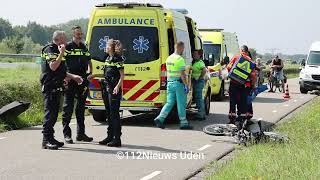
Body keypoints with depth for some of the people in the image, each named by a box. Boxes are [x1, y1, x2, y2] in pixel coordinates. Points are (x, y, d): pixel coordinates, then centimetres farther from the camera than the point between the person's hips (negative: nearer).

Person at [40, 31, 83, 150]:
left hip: (56, 87, 10)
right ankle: (46, 140, -10)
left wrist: (73, 77, 20)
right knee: (50, 112, -11)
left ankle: (50, 138, 17)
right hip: (50, 86, -10)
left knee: (54, 113, 11)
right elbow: (53, 66, -24)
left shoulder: (58, 51, 21)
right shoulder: (49, 50, -9)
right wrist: (61, 54, -22)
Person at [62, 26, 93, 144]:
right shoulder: (67, 47, -4)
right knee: (68, 108, -4)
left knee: (81, 108, 12)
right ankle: (67, 134, 1)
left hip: (83, 81, 6)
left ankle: (80, 134, 19)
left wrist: (89, 73, 12)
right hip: (70, 81, -6)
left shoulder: (84, 47, 15)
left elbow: (89, 61, 27)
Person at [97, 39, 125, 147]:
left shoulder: (117, 59, -10)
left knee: (114, 114, -7)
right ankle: (110, 136, 21)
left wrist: (118, 86, -22)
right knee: (109, 113, 13)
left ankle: (117, 139, -4)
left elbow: (122, 75, -12)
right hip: (106, 88, 9)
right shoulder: (108, 58, 16)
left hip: (114, 89, -9)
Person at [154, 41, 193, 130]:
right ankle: (184, 123, 8)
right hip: (178, 83, -7)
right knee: (181, 104, 1)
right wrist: (186, 85, -16)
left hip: (170, 83, 7)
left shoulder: (169, 58, 12)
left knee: (169, 103, 8)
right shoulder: (180, 59, -14)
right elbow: (182, 74, -18)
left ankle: (160, 118, -5)